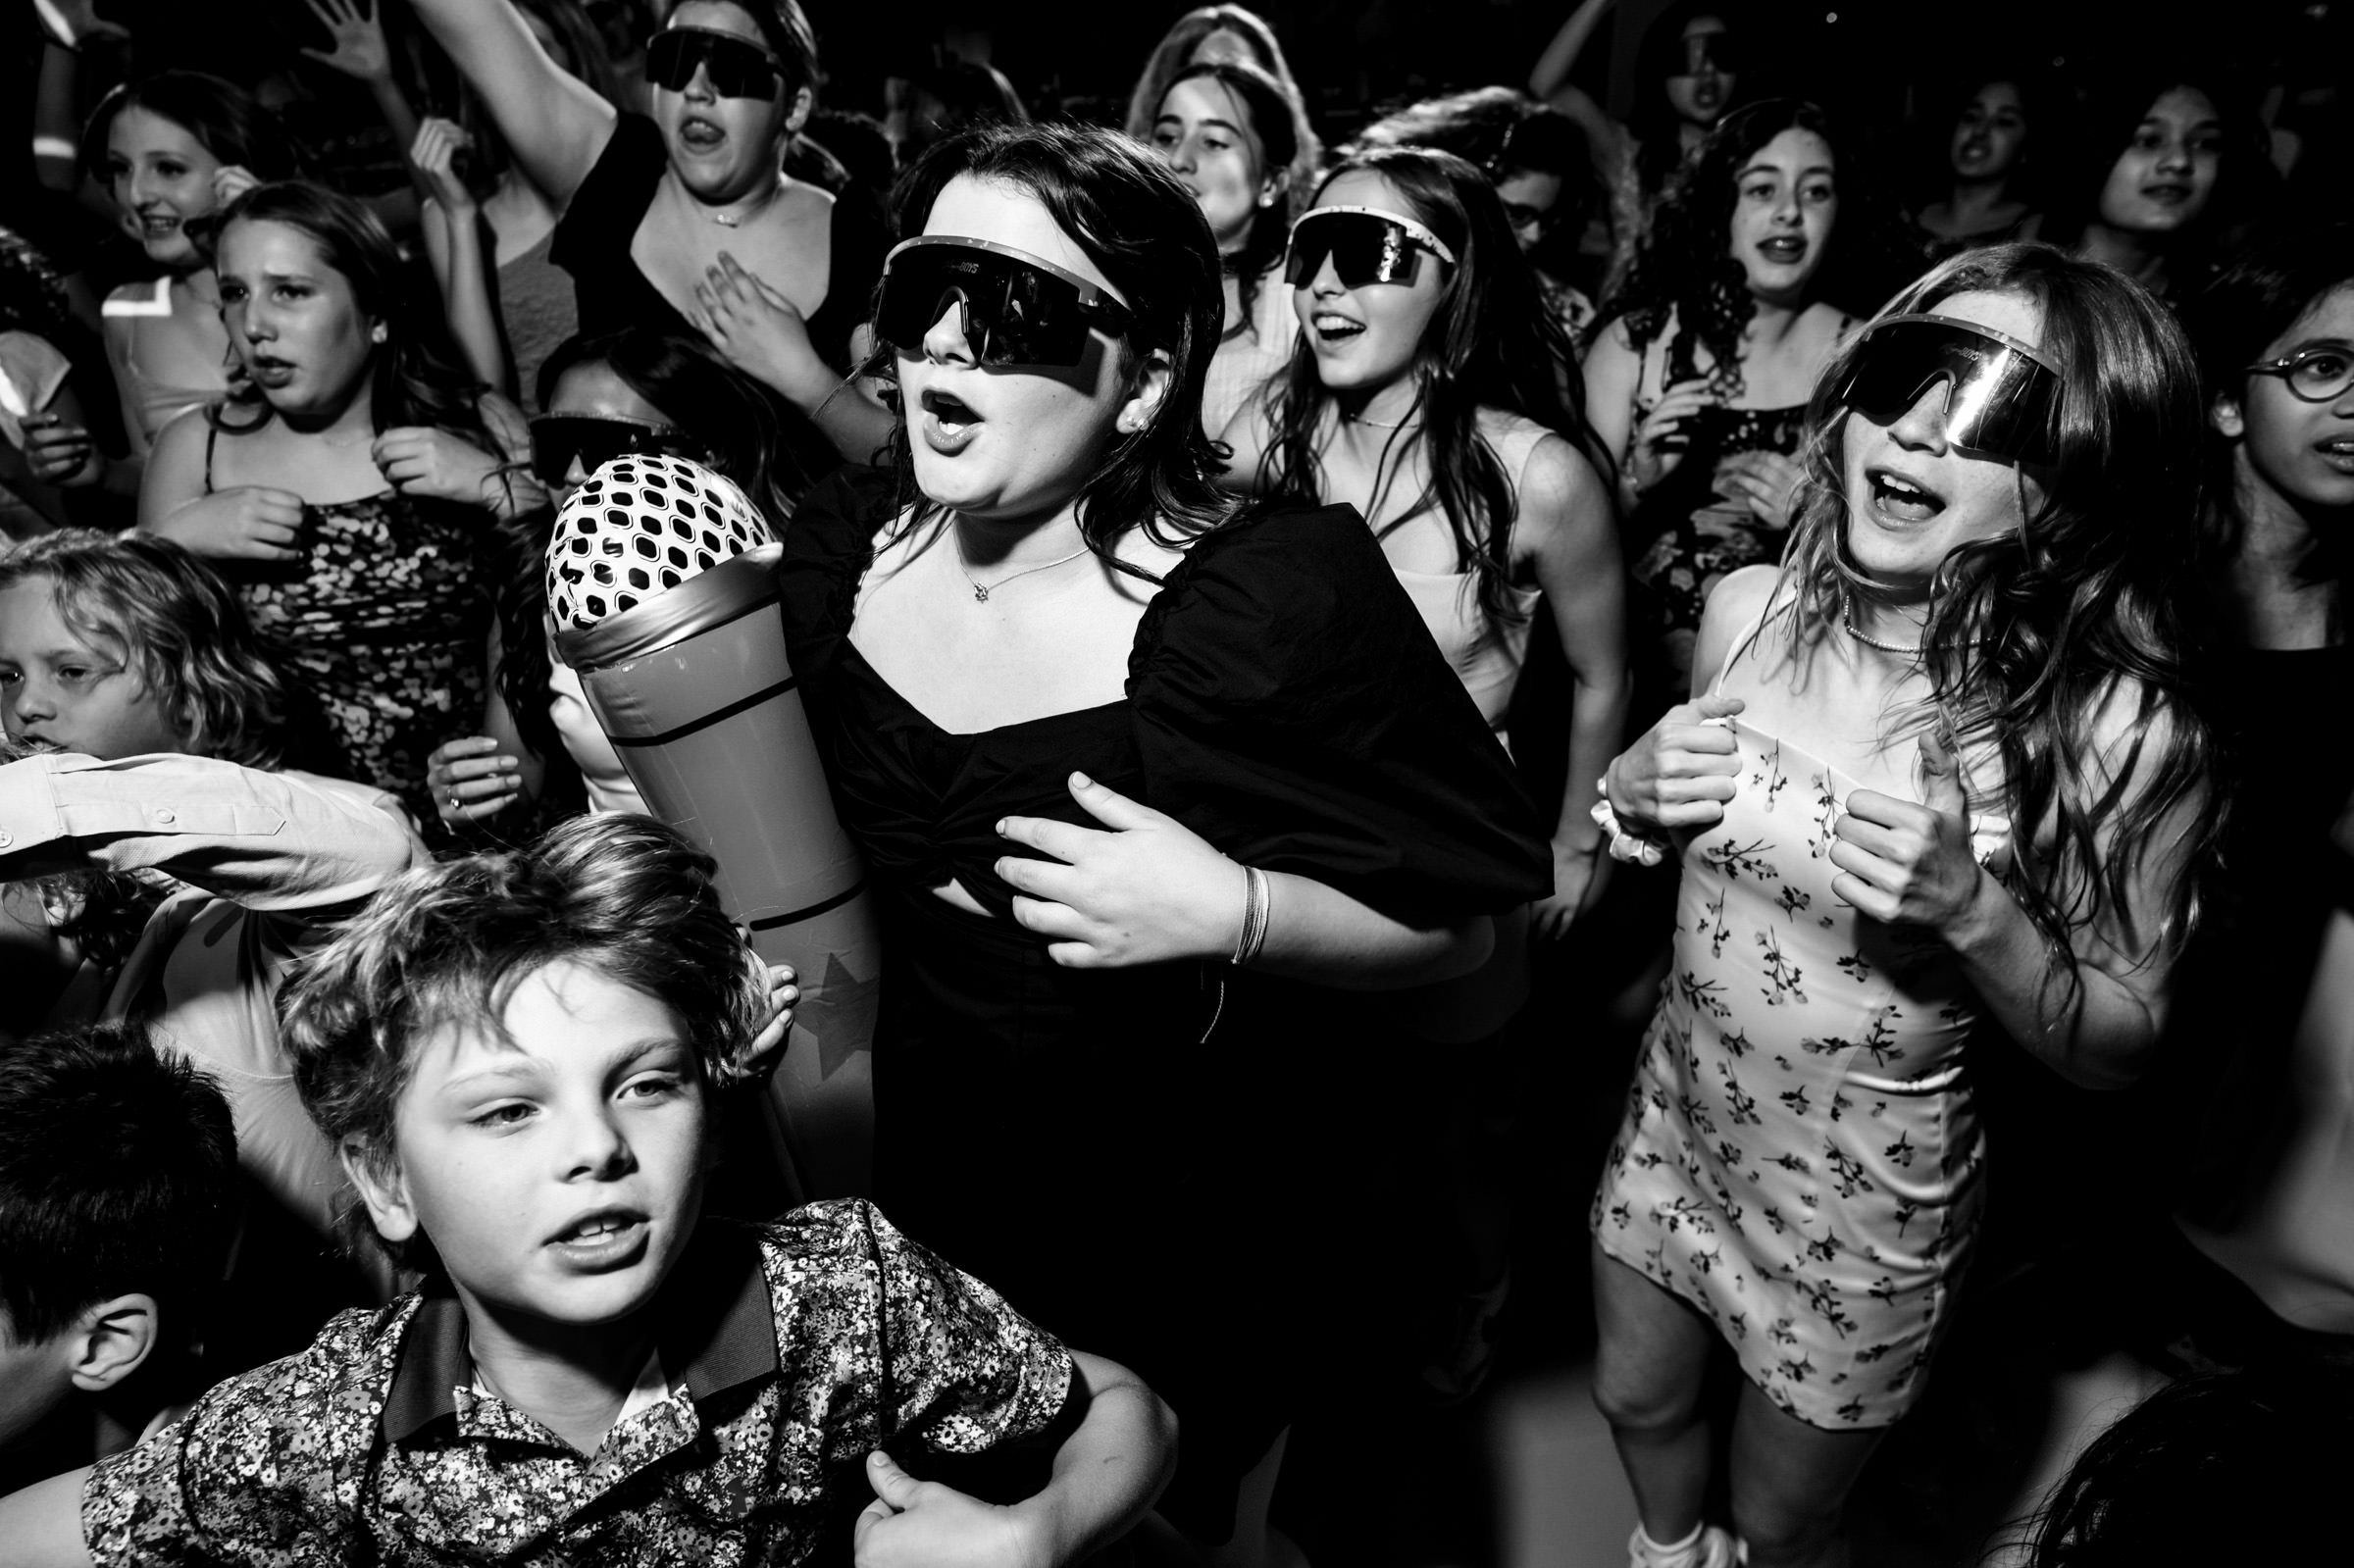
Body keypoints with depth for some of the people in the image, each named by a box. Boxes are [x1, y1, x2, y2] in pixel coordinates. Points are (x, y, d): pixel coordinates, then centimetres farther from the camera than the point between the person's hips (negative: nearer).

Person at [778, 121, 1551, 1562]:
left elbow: (1459, 927, -17)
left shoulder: (1280, 597, -25)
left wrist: (1234, 915, -31)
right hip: (927, 1201, 5)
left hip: (1207, 1244, -4)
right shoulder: (841, 553, -8)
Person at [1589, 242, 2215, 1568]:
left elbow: (2120, 1045, -13)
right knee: (1639, 1402, 29)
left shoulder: (2118, 730, -25)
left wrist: (1971, 911, -32)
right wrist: (1643, 786, -16)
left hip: (1864, 1196, -4)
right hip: (1676, 1110, 4)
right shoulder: (1749, 609, -12)